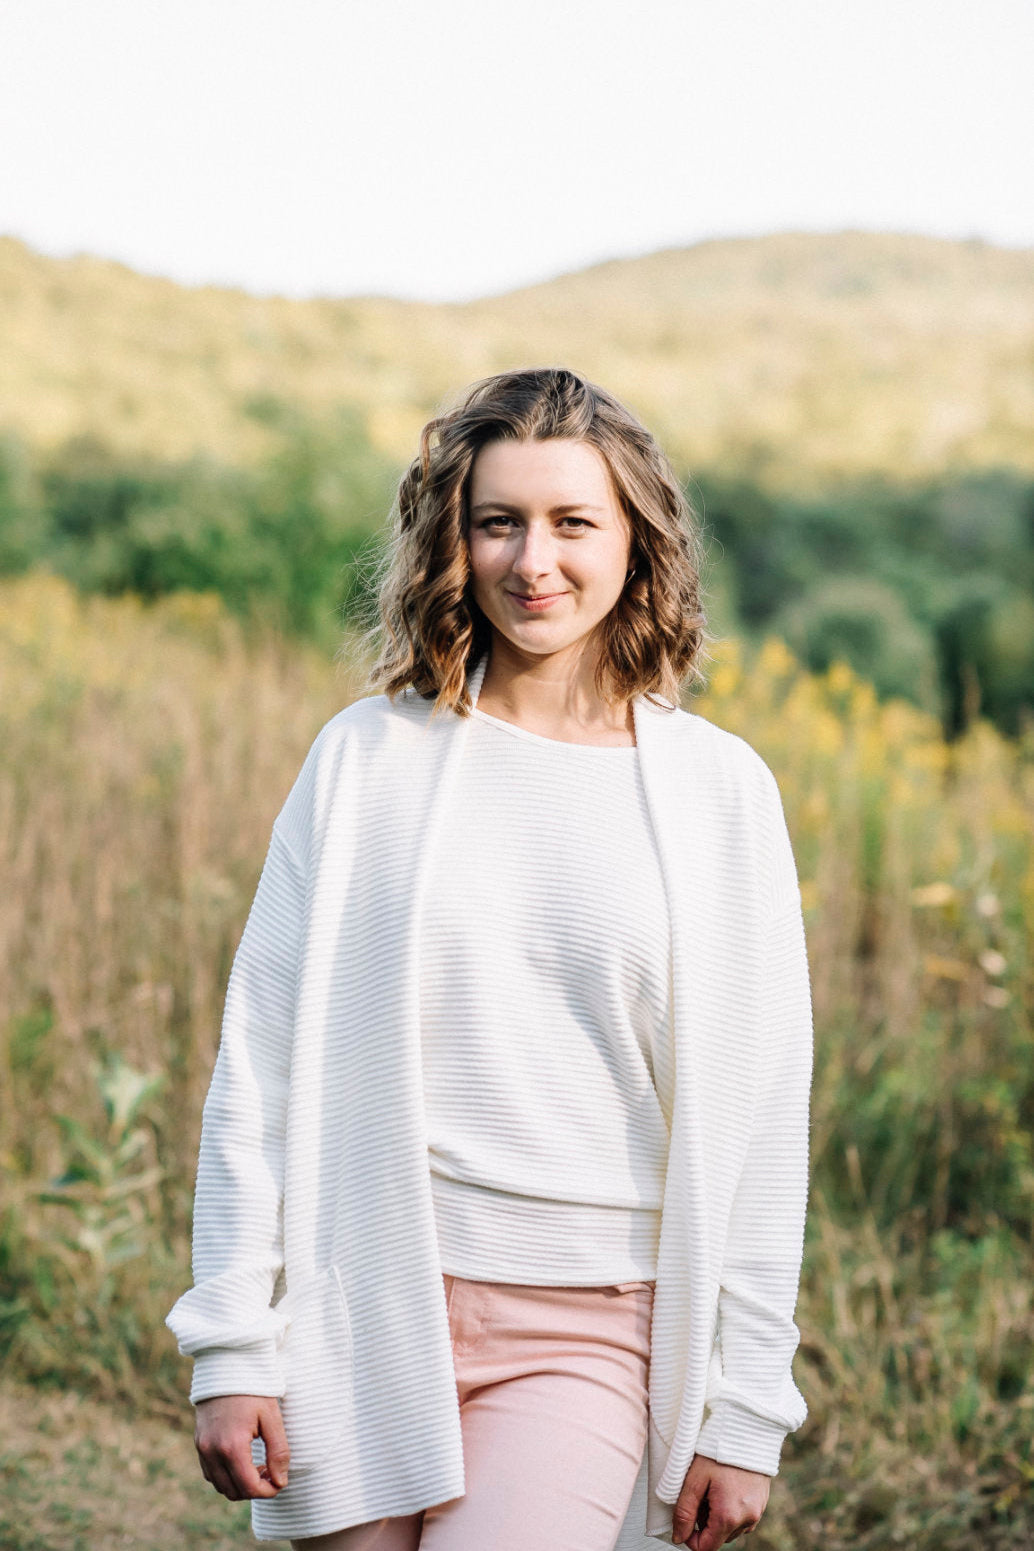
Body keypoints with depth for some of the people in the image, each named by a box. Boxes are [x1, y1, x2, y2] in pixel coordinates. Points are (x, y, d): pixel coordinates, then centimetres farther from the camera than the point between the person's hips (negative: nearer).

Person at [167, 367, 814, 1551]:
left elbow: (761, 1118, 4)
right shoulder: (366, 757, 2)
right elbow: (259, 1064, 3)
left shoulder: (718, 790, 2)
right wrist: (232, 1344, -1)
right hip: (365, 1310, 1)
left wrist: (743, 1408, 2)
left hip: (588, 1329, -1)